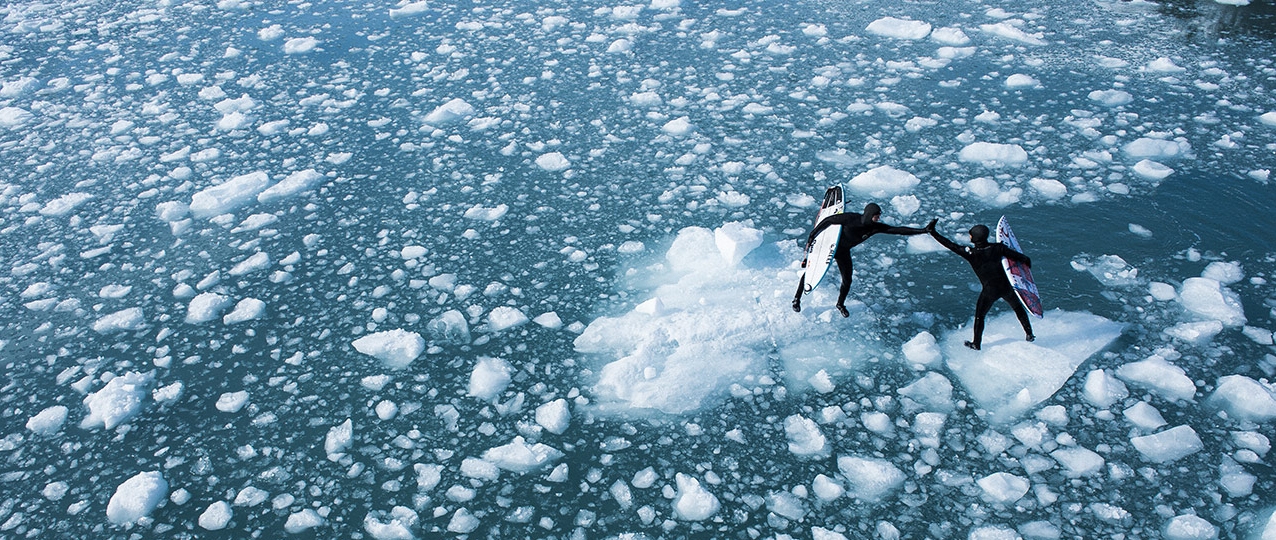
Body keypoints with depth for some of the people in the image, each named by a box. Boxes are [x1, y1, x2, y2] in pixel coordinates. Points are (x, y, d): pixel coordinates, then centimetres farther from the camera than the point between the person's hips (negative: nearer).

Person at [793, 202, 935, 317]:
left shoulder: (875, 227, -20)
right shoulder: (851, 218, -34)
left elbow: (898, 230, -21)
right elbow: (828, 220, -24)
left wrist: (923, 231, -25)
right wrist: (812, 235, -21)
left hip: (843, 252, 5)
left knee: (847, 280, 4)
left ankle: (840, 304, 31)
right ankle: (797, 299, 21)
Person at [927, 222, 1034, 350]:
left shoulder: (970, 252, -19)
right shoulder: (998, 247, -12)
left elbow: (950, 245, -15)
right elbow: (1017, 256, -6)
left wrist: (933, 233, -8)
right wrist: (1027, 260, 16)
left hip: (990, 290, -2)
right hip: (1006, 286, 3)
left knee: (979, 316, 19)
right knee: (1018, 308, 28)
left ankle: (976, 344, 30)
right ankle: (1029, 334, 38)